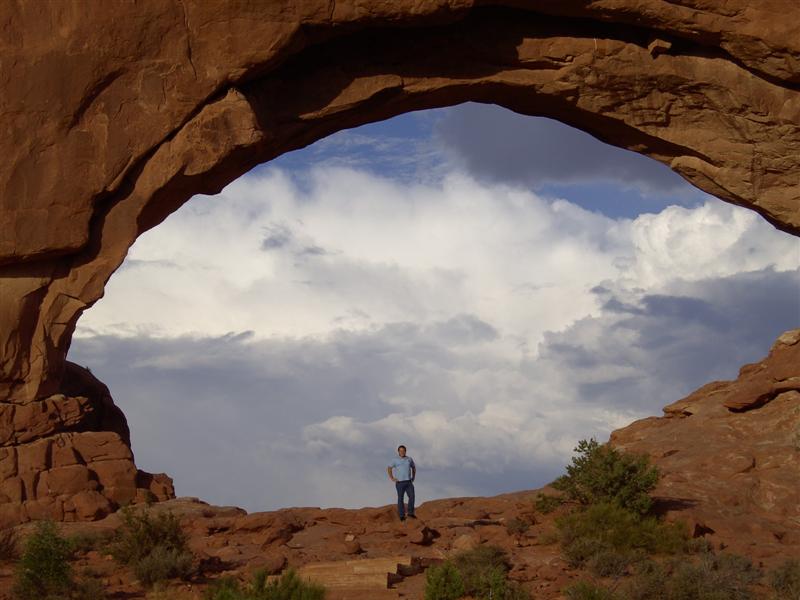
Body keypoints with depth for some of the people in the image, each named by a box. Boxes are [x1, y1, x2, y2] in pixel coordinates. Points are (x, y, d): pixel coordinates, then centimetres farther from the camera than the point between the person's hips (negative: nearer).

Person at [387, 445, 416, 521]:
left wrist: (413, 477, 14)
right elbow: (389, 469, 9)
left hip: (408, 482, 3)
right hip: (400, 482, -3)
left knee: (412, 496, -12)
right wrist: (392, 478, 0)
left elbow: (413, 468, 25)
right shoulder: (395, 460, 1)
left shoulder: (409, 459, 10)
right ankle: (402, 516, 1)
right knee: (400, 498, -2)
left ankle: (410, 513, -8)